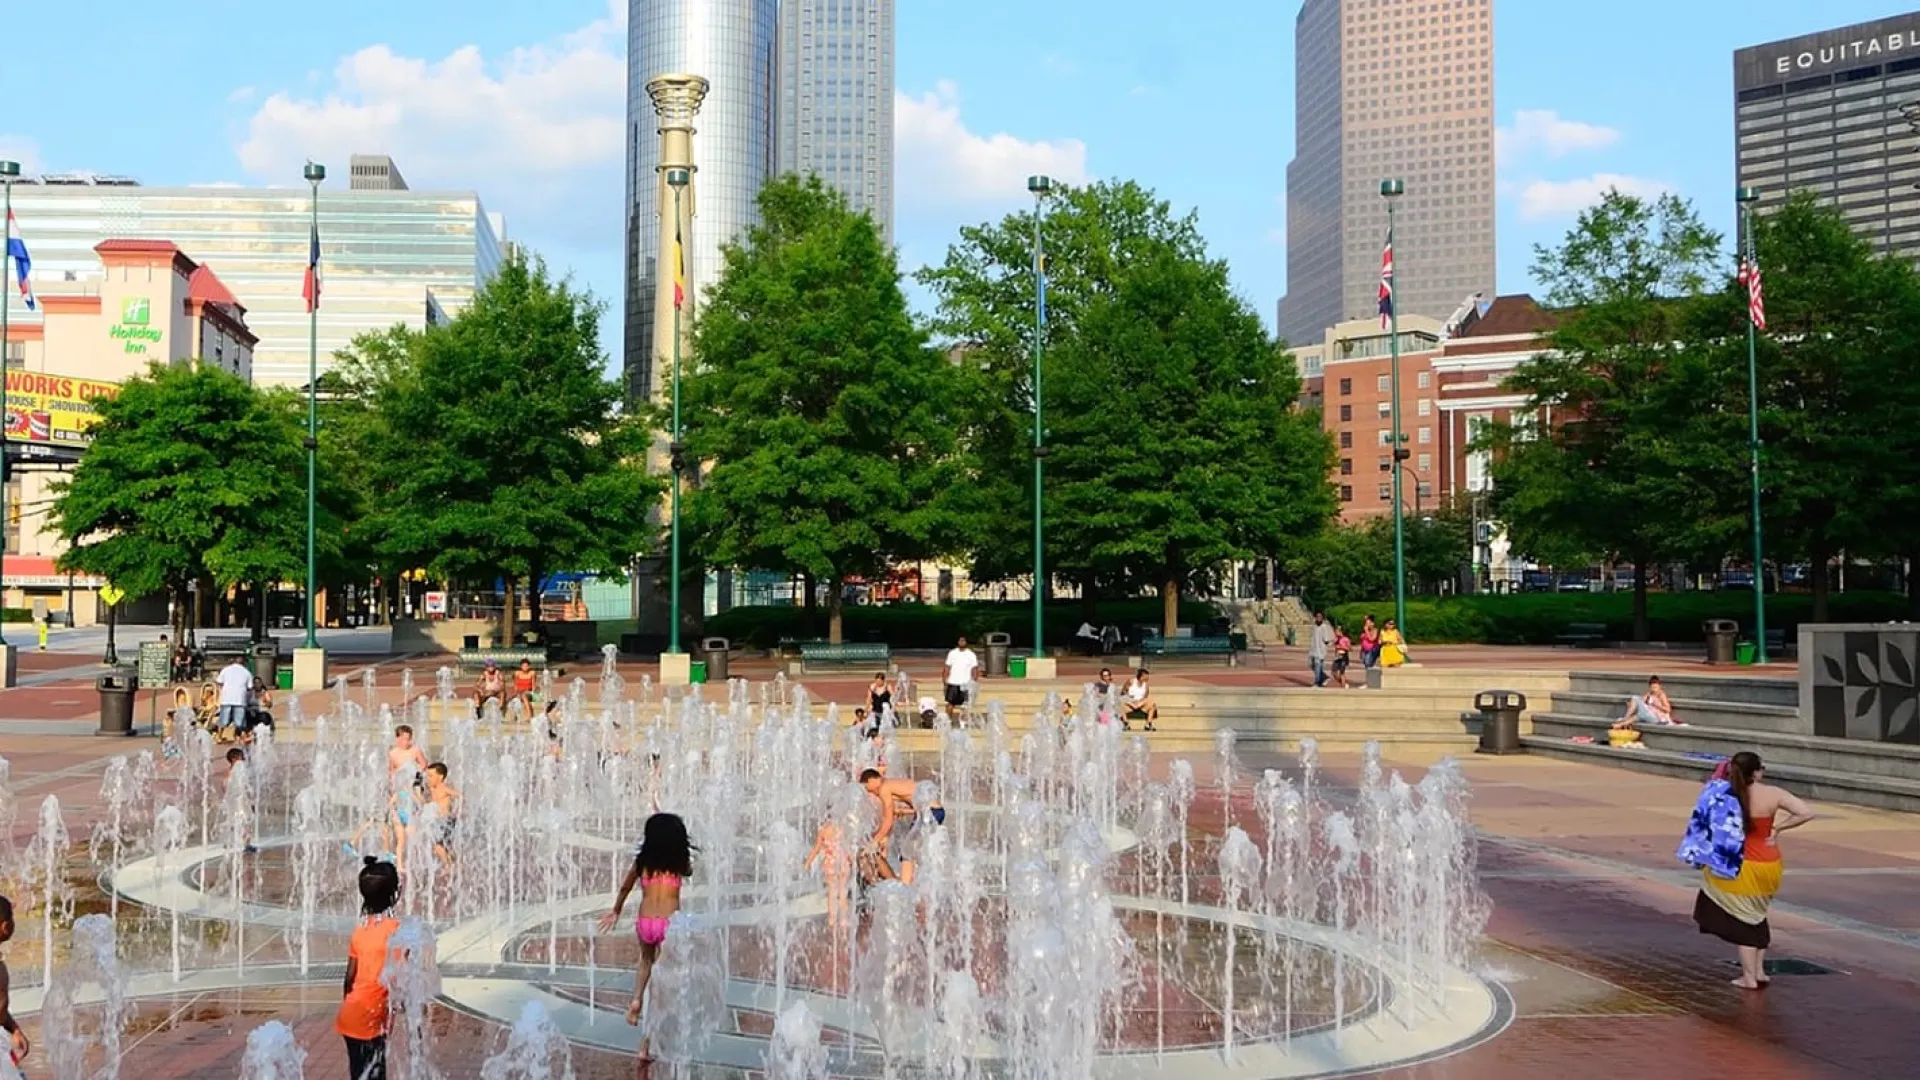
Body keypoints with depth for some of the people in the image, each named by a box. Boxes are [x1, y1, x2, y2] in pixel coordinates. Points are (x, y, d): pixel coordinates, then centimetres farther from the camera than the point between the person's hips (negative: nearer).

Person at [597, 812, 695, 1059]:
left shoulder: (642, 860, 5)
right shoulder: (680, 863, 3)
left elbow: (625, 888, 19)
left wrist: (615, 911, 37)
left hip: (645, 922, 2)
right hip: (669, 923, -2)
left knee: (646, 960, 35)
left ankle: (636, 999, 9)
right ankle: (645, 1046, 4)